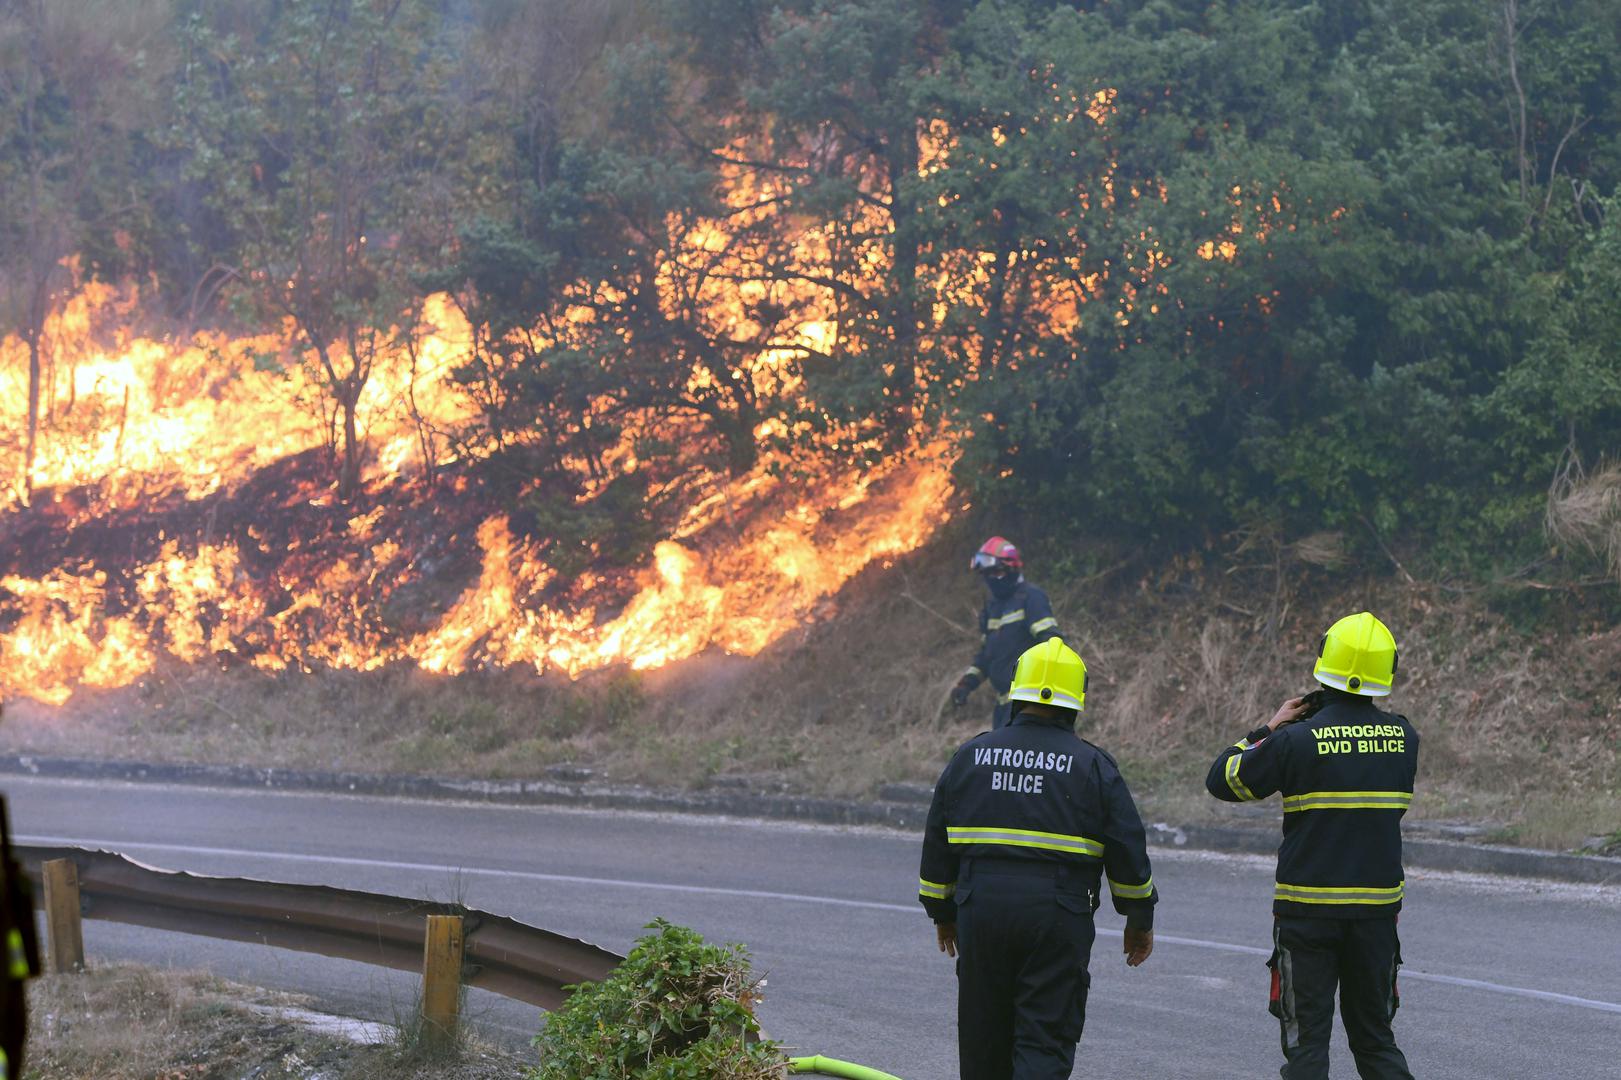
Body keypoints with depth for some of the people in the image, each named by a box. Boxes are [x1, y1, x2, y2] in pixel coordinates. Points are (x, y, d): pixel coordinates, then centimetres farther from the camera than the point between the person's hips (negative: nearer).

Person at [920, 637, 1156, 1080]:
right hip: (1059, 921, -3)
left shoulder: (970, 756, 7)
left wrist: (942, 912, 24)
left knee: (985, 1042, 15)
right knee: (1046, 1042, -3)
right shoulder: (1092, 765, -1)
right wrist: (1140, 920, 13)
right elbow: (1128, 849, 1)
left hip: (980, 913, 3)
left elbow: (937, 844, 13)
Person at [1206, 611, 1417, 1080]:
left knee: (1306, 1041, 4)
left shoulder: (1297, 740, -12)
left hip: (1308, 908, -3)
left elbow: (1222, 780, -1)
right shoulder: (1403, 737, -1)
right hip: (1377, 905, 3)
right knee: (1375, 1038, 15)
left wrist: (1269, 729, 9)